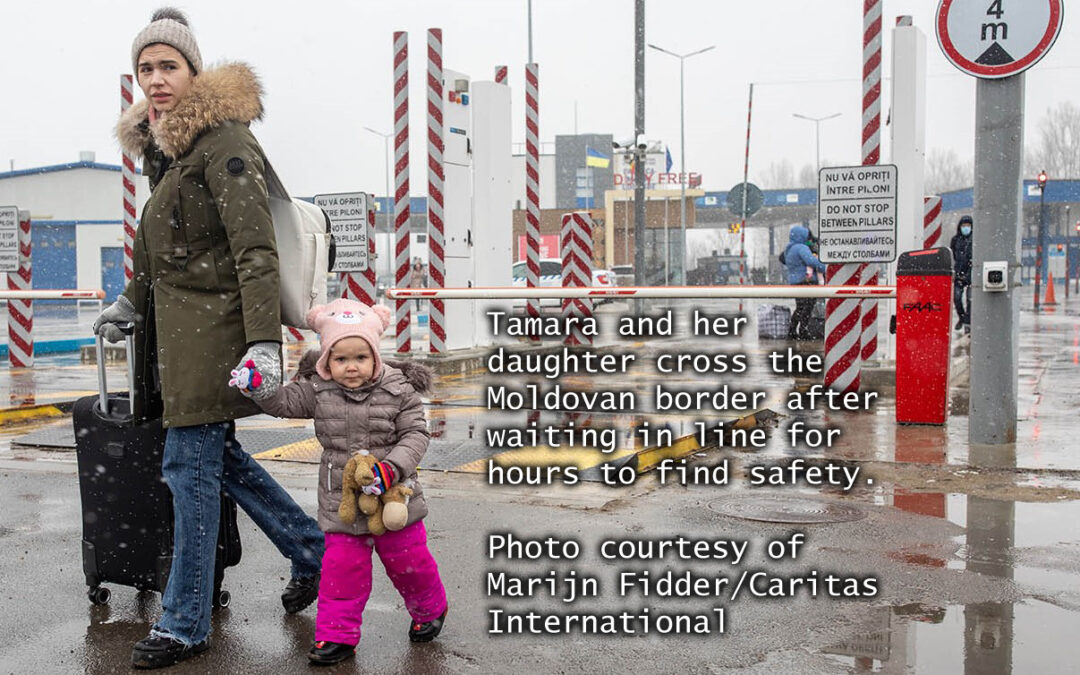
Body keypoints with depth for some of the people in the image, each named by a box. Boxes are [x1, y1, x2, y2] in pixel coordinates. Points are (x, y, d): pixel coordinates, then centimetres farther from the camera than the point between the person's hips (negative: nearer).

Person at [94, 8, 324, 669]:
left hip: (214, 324, -9)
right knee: (217, 455, 13)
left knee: (192, 463, -4)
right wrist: (133, 300, 37)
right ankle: (313, 554, 28)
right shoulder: (165, 142, 16)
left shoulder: (223, 138, -13)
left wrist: (264, 342, -28)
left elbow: (256, 249, -21)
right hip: (179, 323, 9)